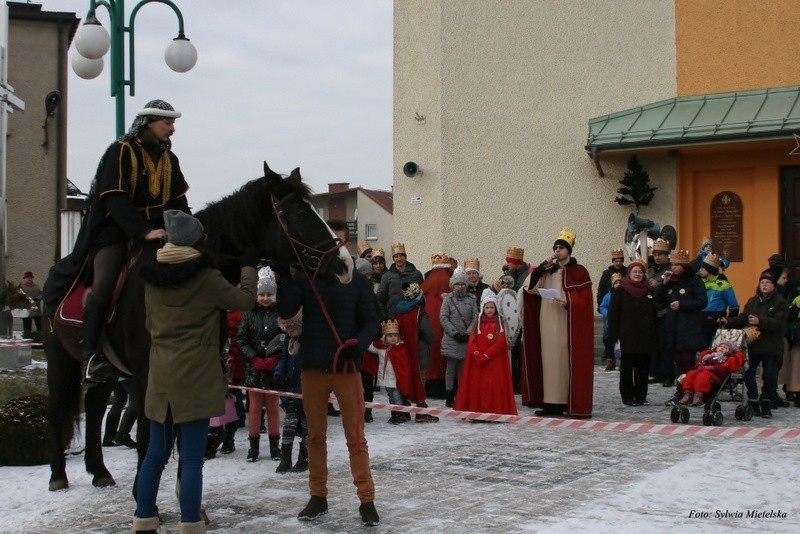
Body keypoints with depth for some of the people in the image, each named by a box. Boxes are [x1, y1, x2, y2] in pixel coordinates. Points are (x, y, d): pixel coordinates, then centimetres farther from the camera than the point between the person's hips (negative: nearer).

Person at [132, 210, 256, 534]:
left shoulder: (152, 278, 6)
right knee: (191, 458, -3)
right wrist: (249, 267, 15)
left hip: (160, 376, 6)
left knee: (156, 454, 14)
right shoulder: (206, 279, -11)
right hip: (195, 377, -6)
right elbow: (244, 299, 1)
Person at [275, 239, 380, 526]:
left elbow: (370, 322, 0)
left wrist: (359, 344, -19)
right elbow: (286, 312, -9)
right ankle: (318, 496, 23)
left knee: (356, 437, -1)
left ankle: (367, 500, 6)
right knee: (315, 436, 11)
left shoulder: (357, 280, -1)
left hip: (347, 367, -2)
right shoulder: (304, 277, 2)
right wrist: (284, 279, -22)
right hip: (312, 367, 2)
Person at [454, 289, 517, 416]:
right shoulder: (478, 322, 11)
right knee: (477, 385, 0)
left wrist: (485, 356, -15)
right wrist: (476, 354, -15)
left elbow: (500, 343, -8)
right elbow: (472, 341, 3)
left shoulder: (499, 322, 2)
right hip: (477, 361, 3)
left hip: (494, 361, -3)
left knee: (494, 385, -6)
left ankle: (495, 412, -3)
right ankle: (476, 412, 4)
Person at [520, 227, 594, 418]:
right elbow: (529, 288, 5)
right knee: (550, 360, 5)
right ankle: (552, 403, 8)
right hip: (548, 323, 6)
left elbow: (585, 300, -7)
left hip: (567, 323, -6)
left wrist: (568, 302, -23)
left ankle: (572, 404, -4)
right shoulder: (548, 271, 15)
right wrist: (542, 266, -2)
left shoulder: (578, 271, -1)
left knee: (567, 361, -7)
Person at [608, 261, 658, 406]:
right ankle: (627, 396, 7)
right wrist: (614, 334, -11)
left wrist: (654, 335, 8)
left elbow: (654, 313, 15)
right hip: (628, 336, -3)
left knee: (643, 368, 5)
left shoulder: (649, 291, 13)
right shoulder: (621, 290, 1)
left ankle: (641, 396, 12)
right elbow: (614, 314, -4)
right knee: (627, 367, 1)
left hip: (645, 337, 4)